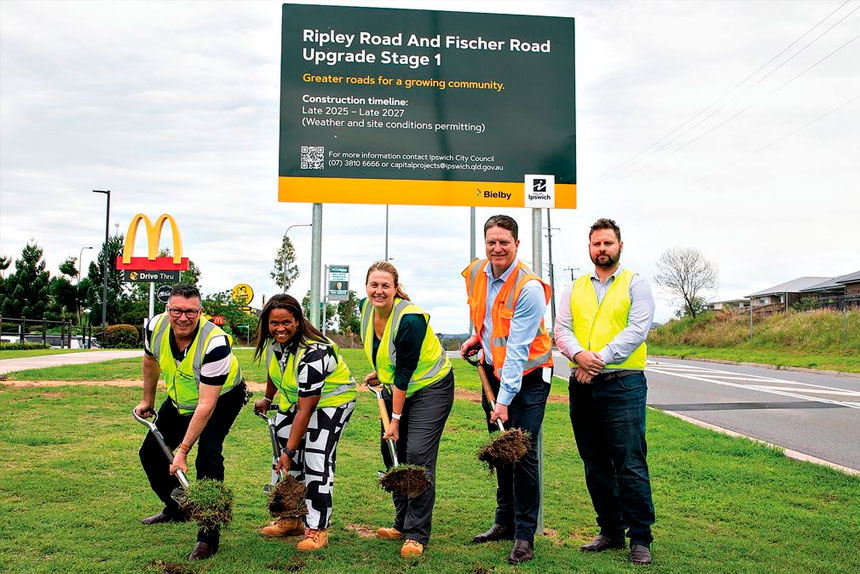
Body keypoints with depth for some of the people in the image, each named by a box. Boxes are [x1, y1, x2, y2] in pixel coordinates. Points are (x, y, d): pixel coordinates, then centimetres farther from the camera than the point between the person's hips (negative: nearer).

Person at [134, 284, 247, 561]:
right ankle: (175, 510, 37)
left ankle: (209, 536, -16)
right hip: (179, 400, 7)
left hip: (222, 397, -7)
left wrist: (182, 451, -37)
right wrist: (147, 400, 14)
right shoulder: (155, 327, -21)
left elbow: (207, 405, -37)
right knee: (150, 453, 12)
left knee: (207, 455, -25)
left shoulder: (215, 344, -38)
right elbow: (150, 361, 5)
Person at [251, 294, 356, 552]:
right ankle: (291, 520, 20)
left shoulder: (313, 353, -35)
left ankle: (317, 530, -9)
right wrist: (267, 399, 26)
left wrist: (289, 449, -31)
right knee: (289, 461, 6)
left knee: (316, 460, -16)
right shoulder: (272, 340, -12)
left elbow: (305, 410, -33)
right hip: (293, 398, 8)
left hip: (331, 401, -8)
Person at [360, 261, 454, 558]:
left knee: (418, 455, -14)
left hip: (430, 387, -8)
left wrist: (396, 420, -20)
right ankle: (402, 524, 23)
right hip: (396, 387, 8)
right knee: (392, 452, 8)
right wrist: (378, 372, 15)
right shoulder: (366, 307, -6)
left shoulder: (410, 319, -29)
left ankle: (416, 536, -5)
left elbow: (403, 373, -25)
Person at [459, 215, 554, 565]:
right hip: (494, 373, 6)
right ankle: (505, 522, 28)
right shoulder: (475, 273, -2)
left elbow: (517, 350, -26)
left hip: (528, 378, -6)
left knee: (523, 454, -8)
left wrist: (505, 400, -28)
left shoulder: (529, 288, -23)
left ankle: (524, 535, 4)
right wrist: (477, 337, 7)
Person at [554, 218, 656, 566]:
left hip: (622, 383, -5)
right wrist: (579, 355, -14)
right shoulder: (575, 289, 16)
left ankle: (640, 539, 3)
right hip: (582, 385, 5)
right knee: (596, 465, 10)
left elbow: (637, 330, -8)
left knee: (630, 464, -6)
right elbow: (561, 329, 7)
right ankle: (611, 532, 21)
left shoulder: (635, 285, 4)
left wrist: (599, 359, -17)